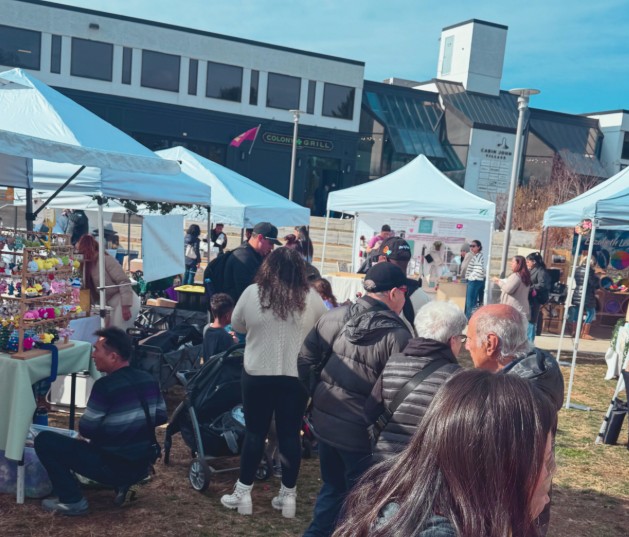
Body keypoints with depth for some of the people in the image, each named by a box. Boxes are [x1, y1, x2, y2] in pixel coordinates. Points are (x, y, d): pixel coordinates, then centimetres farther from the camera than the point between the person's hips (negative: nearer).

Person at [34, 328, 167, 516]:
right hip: (142, 467, 8)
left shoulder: (105, 385, -21)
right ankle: (121, 483, 23)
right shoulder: (148, 379, 0)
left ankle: (72, 501, -1)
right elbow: (161, 418, 11)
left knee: (44, 440, -1)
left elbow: (86, 429, -13)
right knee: (100, 437, 35)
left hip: (114, 468, -8)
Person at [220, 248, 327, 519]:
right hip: (297, 376, 0)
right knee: (290, 433, 10)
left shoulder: (252, 292, -5)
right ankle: (288, 495, 19)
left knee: (255, 431, 11)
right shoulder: (311, 297, -5)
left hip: (258, 373, 0)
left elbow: (237, 326, 8)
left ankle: (243, 493, 20)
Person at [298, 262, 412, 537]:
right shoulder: (397, 335, -19)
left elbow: (305, 360, 4)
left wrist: (312, 397, 16)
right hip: (362, 431, -5)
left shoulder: (335, 316, -3)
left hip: (324, 421, 5)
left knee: (332, 487, 25)